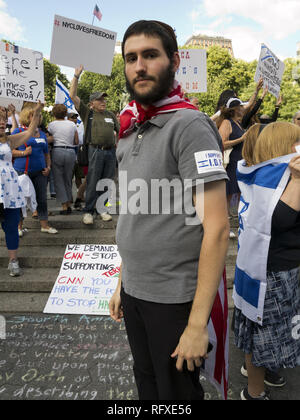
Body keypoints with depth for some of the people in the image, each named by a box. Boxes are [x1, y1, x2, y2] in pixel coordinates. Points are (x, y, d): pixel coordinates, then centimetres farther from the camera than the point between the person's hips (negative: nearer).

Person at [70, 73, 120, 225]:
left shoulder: (111, 115, 18)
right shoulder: (87, 113, 7)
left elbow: (120, 131, 22)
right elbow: (73, 95, 2)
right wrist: (76, 76, 2)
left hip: (110, 151, 4)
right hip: (95, 151, -4)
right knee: (92, 183, -4)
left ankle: (102, 209, 18)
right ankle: (88, 211, 3)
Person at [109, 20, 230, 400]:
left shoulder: (189, 125, -15)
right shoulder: (129, 133, 8)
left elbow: (216, 228, -21)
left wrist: (197, 324, -20)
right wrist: (122, 282, 14)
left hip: (175, 298, -7)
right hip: (134, 292, 7)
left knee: (177, 391, 15)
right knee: (147, 387, 24)